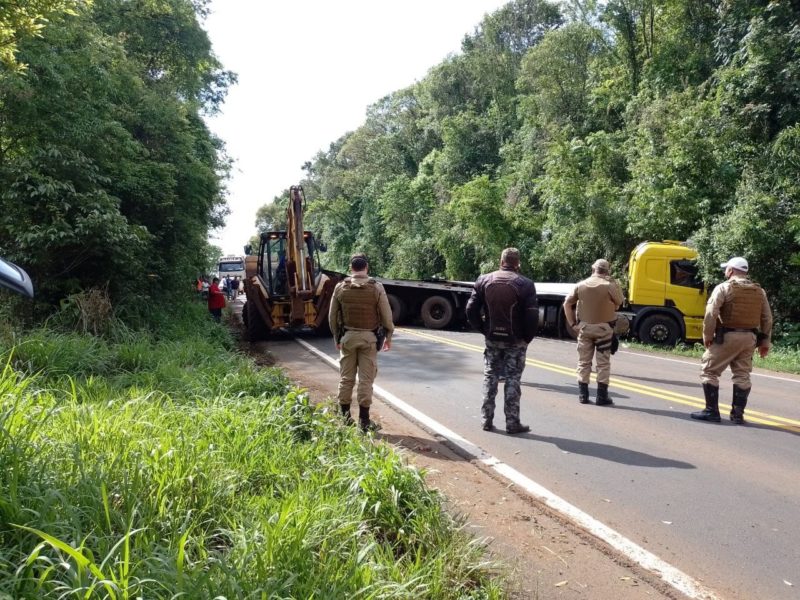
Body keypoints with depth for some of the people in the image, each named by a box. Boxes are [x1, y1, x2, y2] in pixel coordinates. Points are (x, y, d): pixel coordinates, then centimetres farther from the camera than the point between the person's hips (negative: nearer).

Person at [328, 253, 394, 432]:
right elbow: (386, 315, -4)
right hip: (369, 337, -2)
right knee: (366, 379, 2)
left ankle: (344, 415, 18)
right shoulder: (376, 288, -7)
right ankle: (364, 419, 4)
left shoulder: (340, 288, 0)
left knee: (346, 378, 11)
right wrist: (388, 336, 9)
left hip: (347, 336, 2)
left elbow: (332, 316, 5)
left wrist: (337, 337, 16)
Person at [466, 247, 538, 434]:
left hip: (492, 339, 3)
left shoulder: (484, 280, 0)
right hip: (515, 341, -2)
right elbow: (532, 316, -13)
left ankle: (487, 420, 16)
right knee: (512, 380, 5)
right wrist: (527, 338, 1)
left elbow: (471, 310, -1)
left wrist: (483, 329, 8)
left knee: (490, 378, 12)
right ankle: (512, 423, 8)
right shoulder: (525, 284, -9)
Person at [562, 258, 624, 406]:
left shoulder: (581, 285, 0)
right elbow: (618, 303, 0)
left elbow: (567, 303, 0)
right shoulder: (610, 285, -10)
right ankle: (602, 396, 7)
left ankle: (583, 395, 14)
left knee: (584, 361, 11)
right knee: (603, 363, 5)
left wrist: (572, 323, 4)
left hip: (584, 327, 3)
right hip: (604, 328, -2)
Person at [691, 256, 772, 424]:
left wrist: (707, 336, -6)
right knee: (742, 375, 13)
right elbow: (767, 319, 12)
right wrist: (765, 342, 18)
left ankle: (711, 411, 3)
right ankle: (738, 414, 14)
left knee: (709, 371, 4)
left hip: (727, 337, -6)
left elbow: (711, 313, -15)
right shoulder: (759, 291, 12)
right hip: (749, 338, 6)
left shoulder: (724, 288, -6)